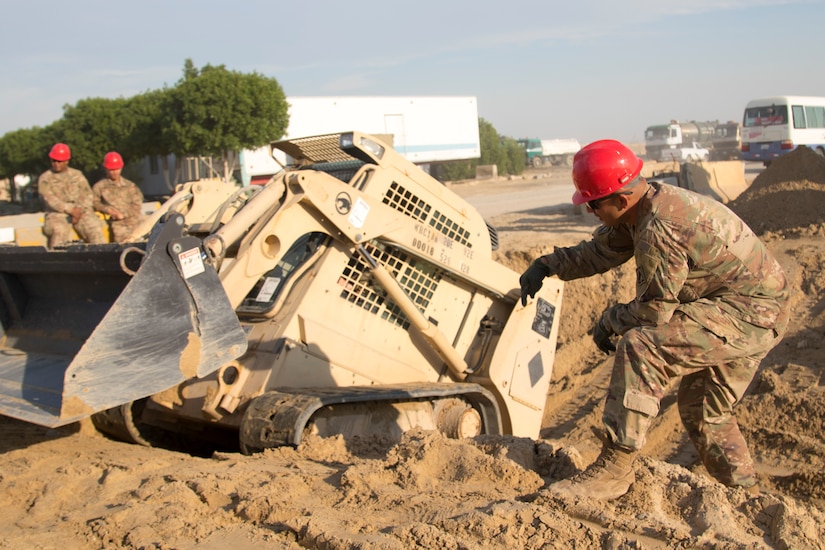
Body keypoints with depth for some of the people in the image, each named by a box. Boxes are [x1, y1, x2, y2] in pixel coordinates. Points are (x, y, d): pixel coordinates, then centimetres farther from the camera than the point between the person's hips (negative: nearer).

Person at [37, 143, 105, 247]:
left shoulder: (78, 175, 18)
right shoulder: (45, 179, 10)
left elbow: (87, 195, 8)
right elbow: (49, 199, -5)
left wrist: (79, 210, -13)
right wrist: (70, 209, -19)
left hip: (81, 211, 2)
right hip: (57, 213, -2)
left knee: (95, 228, -25)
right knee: (59, 230, -34)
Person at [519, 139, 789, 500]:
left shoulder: (658, 230, -27)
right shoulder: (646, 205, 4)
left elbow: (653, 310, -20)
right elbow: (600, 251, 19)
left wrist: (608, 322, -3)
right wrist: (547, 265, 11)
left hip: (749, 314, -11)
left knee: (639, 347, -23)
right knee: (702, 409, 20)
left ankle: (613, 471, -19)